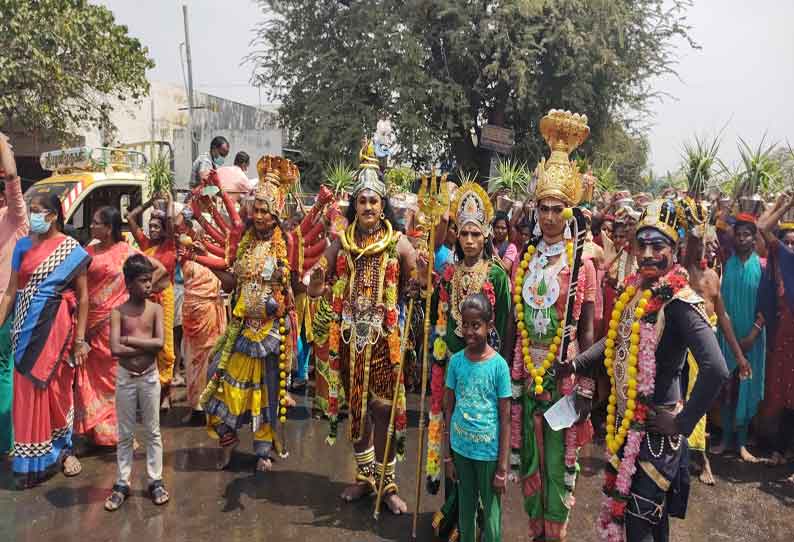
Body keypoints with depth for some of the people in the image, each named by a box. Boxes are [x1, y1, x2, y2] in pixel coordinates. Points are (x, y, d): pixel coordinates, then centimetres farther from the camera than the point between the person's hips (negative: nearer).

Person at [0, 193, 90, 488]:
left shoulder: (71, 249, -6)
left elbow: (83, 297, -6)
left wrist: (80, 338, -9)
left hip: (55, 327, -4)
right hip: (26, 328, 4)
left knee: (57, 388, 7)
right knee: (27, 391, 9)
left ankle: (62, 449, 26)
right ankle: (32, 458, 24)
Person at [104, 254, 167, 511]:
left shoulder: (156, 309, -4)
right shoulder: (117, 312, -7)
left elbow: (160, 343, -16)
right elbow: (115, 349, -18)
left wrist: (128, 339, -16)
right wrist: (146, 345, -17)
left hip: (149, 376, 1)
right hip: (125, 377, 0)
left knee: (153, 431, 11)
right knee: (125, 434, 12)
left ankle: (155, 480, 21)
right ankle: (122, 483, 24)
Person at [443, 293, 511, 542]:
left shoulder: (498, 365, -14)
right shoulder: (456, 361, -5)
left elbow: (505, 419, -9)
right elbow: (449, 410, 3)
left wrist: (502, 468, -8)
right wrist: (447, 456, 5)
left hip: (488, 452, -3)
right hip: (460, 449, 3)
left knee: (491, 511, 11)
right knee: (465, 507, 19)